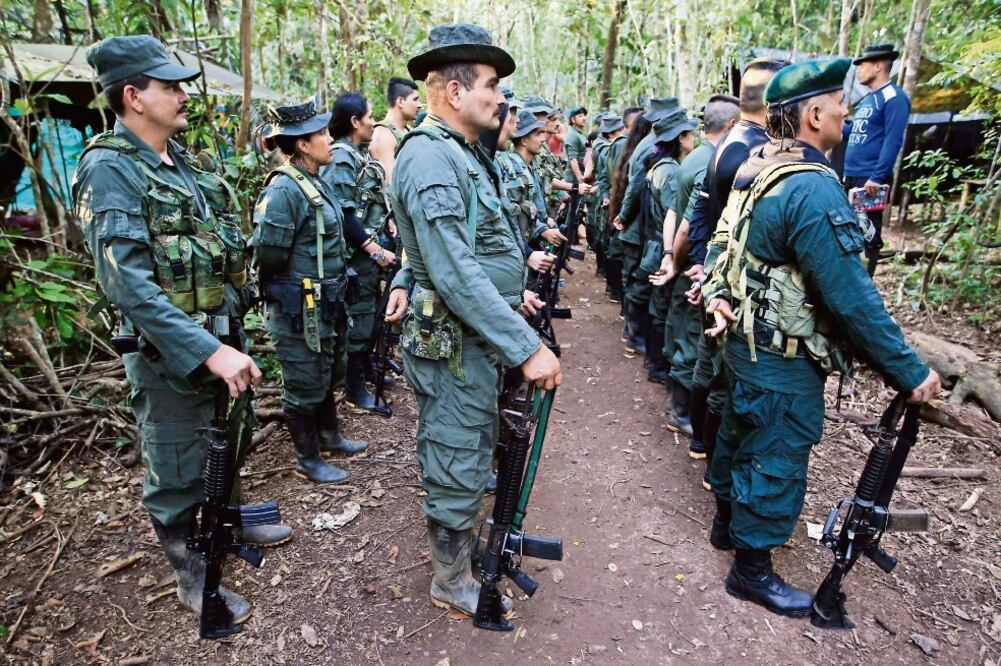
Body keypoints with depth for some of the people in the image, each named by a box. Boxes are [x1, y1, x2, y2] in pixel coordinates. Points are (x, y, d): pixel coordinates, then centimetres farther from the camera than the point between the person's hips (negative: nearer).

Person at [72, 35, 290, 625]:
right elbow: (127, 282, -26)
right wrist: (209, 351, -31)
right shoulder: (110, 170, -16)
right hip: (171, 353, -8)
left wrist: (231, 339, 12)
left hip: (221, 336, 8)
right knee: (177, 472, 11)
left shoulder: (181, 160, 9)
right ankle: (192, 575, 30)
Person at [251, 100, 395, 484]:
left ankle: (330, 437, 43)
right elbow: (268, 255, -22)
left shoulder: (317, 183, 8)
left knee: (329, 373, 23)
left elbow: (343, 226, 19)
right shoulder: (283, 190, -20)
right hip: (299, 310, -9)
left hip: (326, 305, 9)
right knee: (304, 384, 6)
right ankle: (308, 461, 23)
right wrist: (296, 290, -8)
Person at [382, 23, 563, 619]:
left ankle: (463, 544, 47)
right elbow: (457, 276, -28)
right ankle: (453, 582, 29)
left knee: (474, 455, 25)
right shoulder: (431, 158, -20)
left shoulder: (460, 151, 12)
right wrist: (528, 348, -26)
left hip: (479, 339, 10)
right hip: (455, 344, -10)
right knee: (458, 468, 7)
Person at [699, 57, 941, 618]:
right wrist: (911, 372, -17)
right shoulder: (813, 189, -26)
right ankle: (753, 569, 24)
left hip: (748, 341, 9)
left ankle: (728, 520, 45)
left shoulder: (758, 168, 3)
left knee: (742, 435, 24)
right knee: (777, 462, 6)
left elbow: (726, 243, 10)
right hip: (786, 360, -9)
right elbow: (852, 297, -25)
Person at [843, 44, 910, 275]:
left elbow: (893, 141, -17)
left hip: (871, 179, -9)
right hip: (851, 177, 9)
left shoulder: (893, 97, -9)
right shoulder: (868, 99, 18)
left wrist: (877, 177, -22)